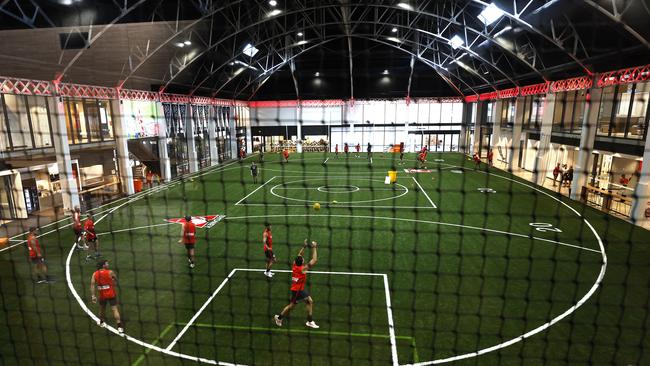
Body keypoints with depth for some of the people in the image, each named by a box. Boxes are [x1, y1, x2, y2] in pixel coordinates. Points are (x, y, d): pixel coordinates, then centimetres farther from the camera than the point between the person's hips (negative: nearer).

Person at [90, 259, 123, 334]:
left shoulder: (95, 274, -1)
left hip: (102, 295, 4)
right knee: (115, 309, -4)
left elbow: (92, 285, -8)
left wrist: (93, 296, -6)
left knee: (102, 309, 25)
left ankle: (101, 322, 47)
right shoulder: (110, 272, -10)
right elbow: (116, 280, 5)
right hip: (111, 294, -4)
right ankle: (119, 326, -9)